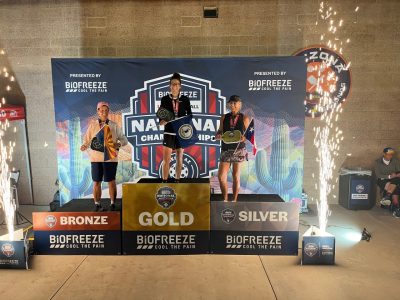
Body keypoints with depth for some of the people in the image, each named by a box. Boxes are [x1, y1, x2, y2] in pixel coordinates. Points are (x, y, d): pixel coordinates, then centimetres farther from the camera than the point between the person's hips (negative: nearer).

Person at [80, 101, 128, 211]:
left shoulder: (114, 126, 4)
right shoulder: (92, 125, 5)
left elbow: (124, 139, 7)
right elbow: (87, 140, 5)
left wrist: (119, 143, -14)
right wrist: (84, 146, -16)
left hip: (110, 158, 0)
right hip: (96, 158, 1)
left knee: (111, 181, 6)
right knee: (96, 182, 5)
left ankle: (113, 204, 20)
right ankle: (97, 205, 20)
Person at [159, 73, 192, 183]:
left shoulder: (185, 99, 2)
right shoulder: (165, 99, 1)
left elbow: (189, 115, 3)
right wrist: (163, 121, -19)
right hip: (169, 132, -1)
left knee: (179, 159, 10)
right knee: (166, 160, -5)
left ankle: (177, 180, 22)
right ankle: (164, 181, 4)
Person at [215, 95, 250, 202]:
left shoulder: (244, 118, 2)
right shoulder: (224, 118, 7)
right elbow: (220, 131, 13)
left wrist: (244, 138, -18)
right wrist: (218, 136, -9)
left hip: (239, 150, -2)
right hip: (226, 150, 2)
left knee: (236, 177, 6)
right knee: (221, 176, -3)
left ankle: (234, 200, 19)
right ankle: (225, 199, 15)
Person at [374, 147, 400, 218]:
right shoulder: (378, 162, -1)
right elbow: (378, 175, -8)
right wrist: (389, 176, -20)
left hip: (394, 180, 2)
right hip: (382, 180, -2)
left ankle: (386, 196, -35)